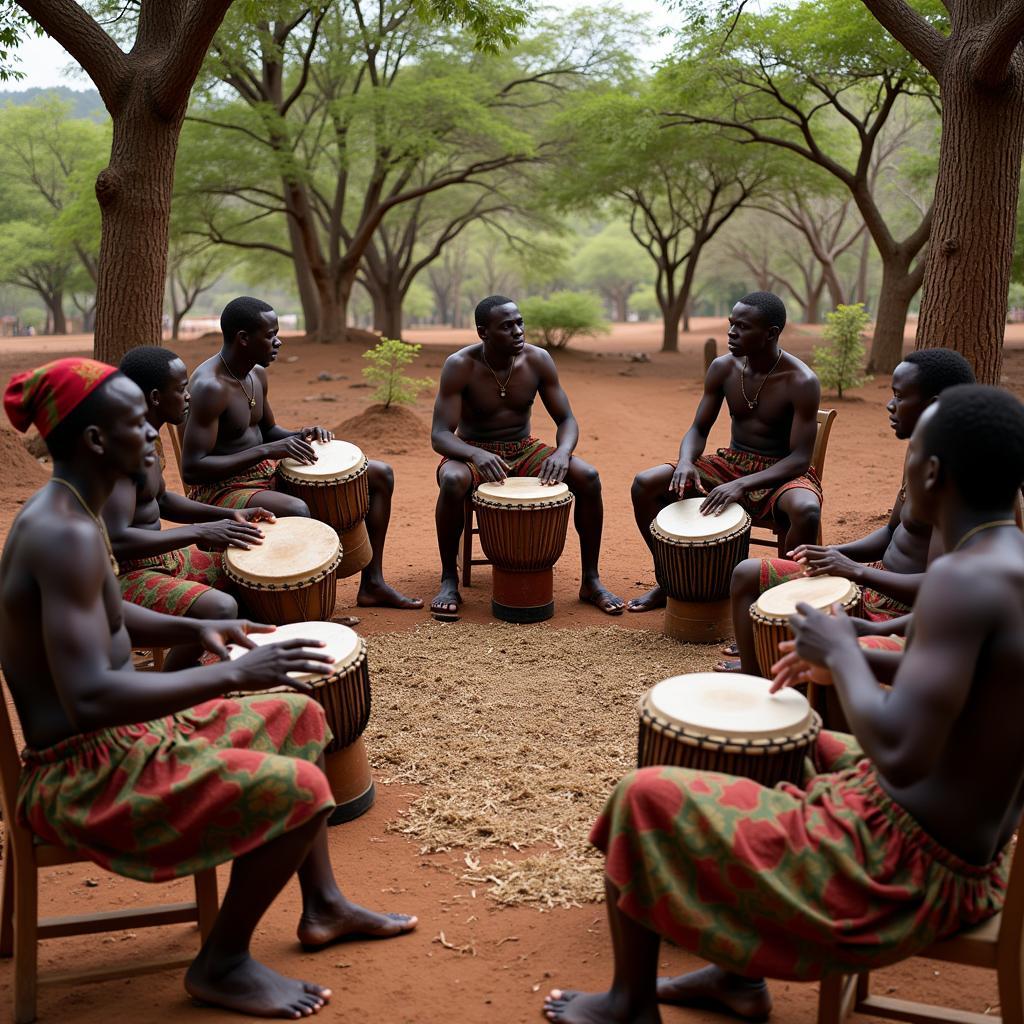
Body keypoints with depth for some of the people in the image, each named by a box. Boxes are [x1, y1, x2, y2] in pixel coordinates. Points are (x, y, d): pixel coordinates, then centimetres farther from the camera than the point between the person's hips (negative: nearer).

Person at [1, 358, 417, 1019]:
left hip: (124, 741, 10)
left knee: (301, 716, 16)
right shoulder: (65, 533, -26)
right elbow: (89, 698, -33)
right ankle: (221, 965, 1)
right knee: (299, 789, -21)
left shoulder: (67, 513, 6)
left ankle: (323, 905, 27)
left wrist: (193, 629, 5)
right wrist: (235, 674, -30)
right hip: (84, 780, -10)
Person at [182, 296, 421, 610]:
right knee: (298, 511, -43)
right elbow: (192, 469, -27)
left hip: (266, 473, 10)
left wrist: (300, 436, -2)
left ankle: (372, 583, 11)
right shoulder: (209, 386, -22)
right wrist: (267, 450, -30)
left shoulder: (257, 374, 7)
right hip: (221, 490, -10)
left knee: (380, 475, 8)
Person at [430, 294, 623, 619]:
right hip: (473, 453, -3)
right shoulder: (459, 366, -19)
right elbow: (439, 434, -23)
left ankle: (591, 580, -8)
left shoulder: (538, 360, -10)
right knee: (453, 480, -39)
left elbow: (566, 419, -5)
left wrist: (562, 452, -29)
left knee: (588, 477, -22)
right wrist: (477, 454, -44)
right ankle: (449, 581, -21)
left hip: (524, 451, 3)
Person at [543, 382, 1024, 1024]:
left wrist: (842, 653, -16)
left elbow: (901, 755, -33)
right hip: (970, 856, 9)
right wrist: (843, 658, 14)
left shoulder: (965, 577, -27)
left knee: (647, 798, 3)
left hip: (899, 870, -9)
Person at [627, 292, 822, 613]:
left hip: (781, 472, -5)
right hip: (731, 463, 5)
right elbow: (698, 430, 2)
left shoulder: (801, 382, -19)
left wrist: (742, 484, -36)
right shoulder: (723, 368, -4)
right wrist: (686, 461, -23)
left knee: (807, 511, -40)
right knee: (645, 484, -13)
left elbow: (800, 459, -22)